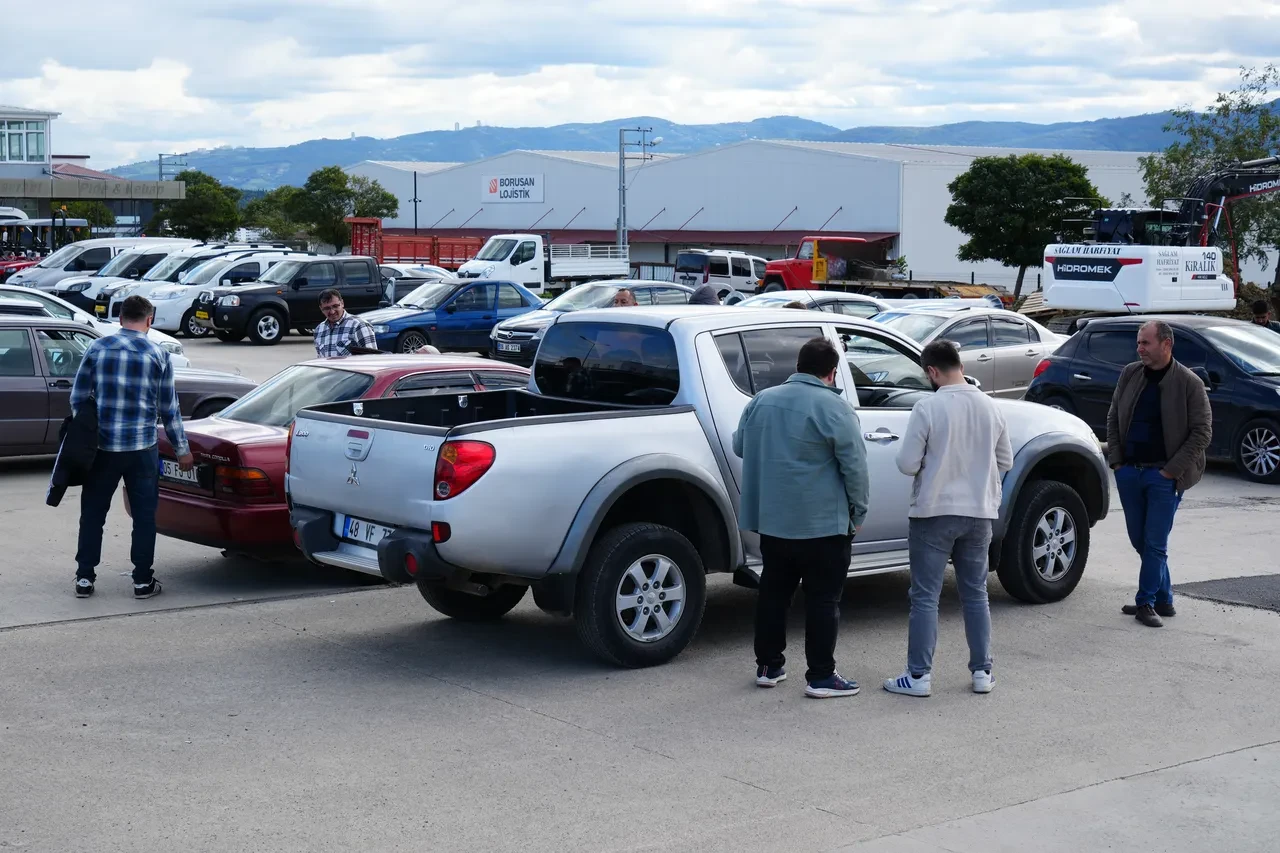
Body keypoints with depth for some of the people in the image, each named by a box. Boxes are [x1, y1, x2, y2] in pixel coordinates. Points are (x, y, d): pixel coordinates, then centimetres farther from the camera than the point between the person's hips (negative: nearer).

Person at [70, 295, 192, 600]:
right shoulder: (158, 356, -4)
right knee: (144, 515, 8)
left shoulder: (97, 348, 0)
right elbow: (169, 409, -1)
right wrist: (182, 450, 8)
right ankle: (143, 580, 10)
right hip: (142, 448, -1)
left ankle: (84, 578, 13)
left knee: (93, 513, 11)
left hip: (102, 446, 2)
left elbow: (78, 398, 4)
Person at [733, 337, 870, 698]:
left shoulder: (761, 401, 6)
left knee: (773, 592, 15)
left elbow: (739, 446, 19)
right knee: (823, 598, 1)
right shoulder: (834, 408, -12)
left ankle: (768, 666, 21)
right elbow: (854, 465, -13)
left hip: (770, 519, 6)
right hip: (823, 523, -6)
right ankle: (821, 676, 1)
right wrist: (858, 512, -2)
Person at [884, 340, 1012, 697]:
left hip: (934, 512, -5)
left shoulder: (928, 408, -15)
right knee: (976, 594, 15)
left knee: (925, 596, 2)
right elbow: (1005, 461, 10)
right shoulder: (990, 407, 1)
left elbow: (907, 464, -14)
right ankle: (982, 672, 18)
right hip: (979, 513, 5)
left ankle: (919, 676, 3)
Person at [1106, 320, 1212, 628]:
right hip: (1129, 472, 5)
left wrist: (1173, 470, -11)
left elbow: (1202, 432, -7)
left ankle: (1146, 602, 5)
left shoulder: (1189, 383, -7)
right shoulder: (1130, 374, 6)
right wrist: (1116, 461, 4)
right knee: (1139, 541, 10)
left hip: (1163, 475, -5)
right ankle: (1163, 600, 22)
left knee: (1155, 543, -4)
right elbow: (1113, 418, 13)